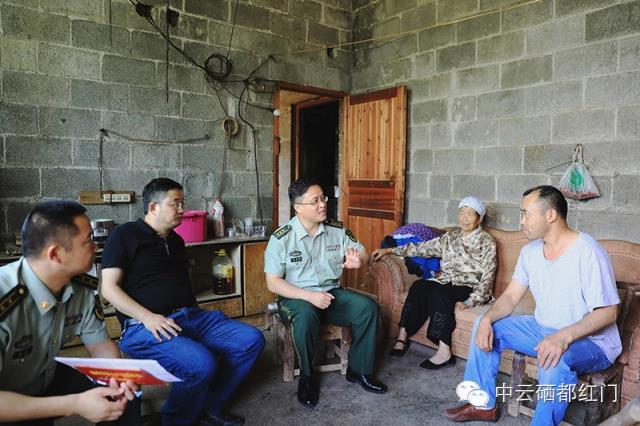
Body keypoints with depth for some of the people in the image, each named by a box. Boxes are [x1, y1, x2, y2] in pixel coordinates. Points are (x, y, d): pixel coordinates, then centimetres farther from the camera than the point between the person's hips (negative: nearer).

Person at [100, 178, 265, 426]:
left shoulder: (175, 240, 23)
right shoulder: (125, 235, 1)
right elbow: (109, 288, -6)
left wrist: (196, 313, 11)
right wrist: (147, 317, -18)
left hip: (190, 317, 8)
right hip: (146, 327, -7)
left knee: (251, 339, -8)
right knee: (201, 364, -33)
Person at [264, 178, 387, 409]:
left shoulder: (337, 230, -1)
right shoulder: (281, 238, -11)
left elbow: (363, 253, 7)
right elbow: (273, 283, -12)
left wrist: (358, 260, -20)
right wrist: (310, 296, -23)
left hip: (332, 293, 4)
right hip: (296, 297, -4)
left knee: (369, 307, -18)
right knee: (307, 316, -36)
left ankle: (359, 370, 0)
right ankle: (307, 377, -10)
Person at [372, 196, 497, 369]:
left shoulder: (486, 242, 0)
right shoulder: (451, 237, 15)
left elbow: (487, 278, -7)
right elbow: (422, 248, 12)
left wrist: (469, 303, -21)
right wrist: (389, 250, 5)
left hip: (470, 289, -5)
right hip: (447, 283, 5)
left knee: (438, 292, -34)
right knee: (419, 285, -26)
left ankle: (444, 353, -34)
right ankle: (402, 336, -23)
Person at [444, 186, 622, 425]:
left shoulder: (588, 252, -22)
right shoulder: (530, 251, 1)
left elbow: (607, 313, -23)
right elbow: (511, 296, 2)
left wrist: (565, 336, -37)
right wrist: (487, 319, -18)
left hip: (590, 341, -7)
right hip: (543, 329, 7)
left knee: (556, 357, -39)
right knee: (485, 325, -1)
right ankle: (483, 405, 10)